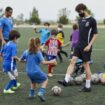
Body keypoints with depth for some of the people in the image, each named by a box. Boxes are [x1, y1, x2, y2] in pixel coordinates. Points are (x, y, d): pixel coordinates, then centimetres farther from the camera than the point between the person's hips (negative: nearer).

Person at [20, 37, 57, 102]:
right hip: (36, 72, -5)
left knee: (33, 81, 35)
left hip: (29, 72, 5)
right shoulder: (38, 53, -15)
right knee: (45, 80, 18)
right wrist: (51, 62, -10)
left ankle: (31, 94, 31)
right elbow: (43, 62, -22)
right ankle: (41, 93, 0)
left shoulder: (26, 52, 0)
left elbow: (21, 60, 12)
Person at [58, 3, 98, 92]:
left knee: (86, 65, 0)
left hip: (86, 47, -6)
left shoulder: (92, 20, -10)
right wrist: (79, 42, 16)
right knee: (72, 61, -6)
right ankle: (66, 80, -10)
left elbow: (95, 34, -11)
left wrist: (89, 45, -18)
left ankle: (88, 86, 10)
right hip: (79, 45, 6)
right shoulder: (80, 20, 11)